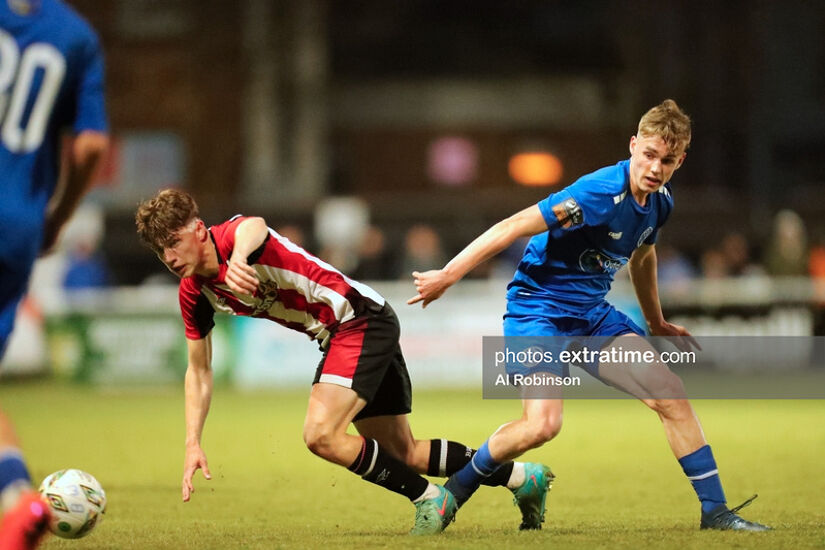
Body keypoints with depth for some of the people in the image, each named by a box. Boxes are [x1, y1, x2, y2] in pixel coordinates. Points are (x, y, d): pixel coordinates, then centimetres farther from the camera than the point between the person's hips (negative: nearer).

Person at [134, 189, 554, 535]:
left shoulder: (232, 236, -23)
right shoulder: (194, 295, 1)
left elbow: (252, 228, -51)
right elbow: (199, 370, 11)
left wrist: (239, 258, -74)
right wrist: (193, 443, 1)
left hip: (361, 319, -9)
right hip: (337, 337, 9)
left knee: (322, 436, -23)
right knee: (405, 455, 13)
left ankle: (429, 497, -5)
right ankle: (523, 477, 30)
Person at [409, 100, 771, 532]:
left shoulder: (659, 201, 2)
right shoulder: (600, 193, -24)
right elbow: (513, 227, -22)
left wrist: (656, 323, 36)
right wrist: (447, 276, -21)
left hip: (592, 313, 8)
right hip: (537, 308, -7)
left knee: (670, 394, -5)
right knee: (543, 424, -25)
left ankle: (714, 511, 4)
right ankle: (454, 490, -1)